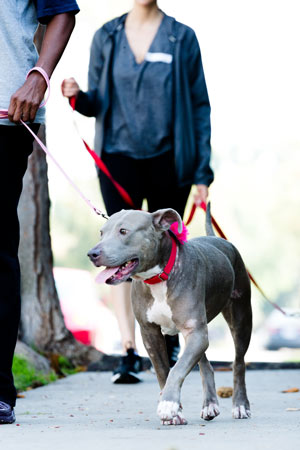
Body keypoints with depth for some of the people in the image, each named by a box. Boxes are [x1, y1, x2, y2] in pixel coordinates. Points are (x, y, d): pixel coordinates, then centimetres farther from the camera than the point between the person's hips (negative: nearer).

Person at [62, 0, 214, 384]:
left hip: (168, 161, -1)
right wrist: (79, 97, -14)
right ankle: (129, 352, -11)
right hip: (118, 157, 1)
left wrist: (202, 172, -1)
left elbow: (199, 107, 3)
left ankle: (169, 338, 28)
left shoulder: (182, 38, 2)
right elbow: (97, 104, 10)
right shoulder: (106, 37, 6)